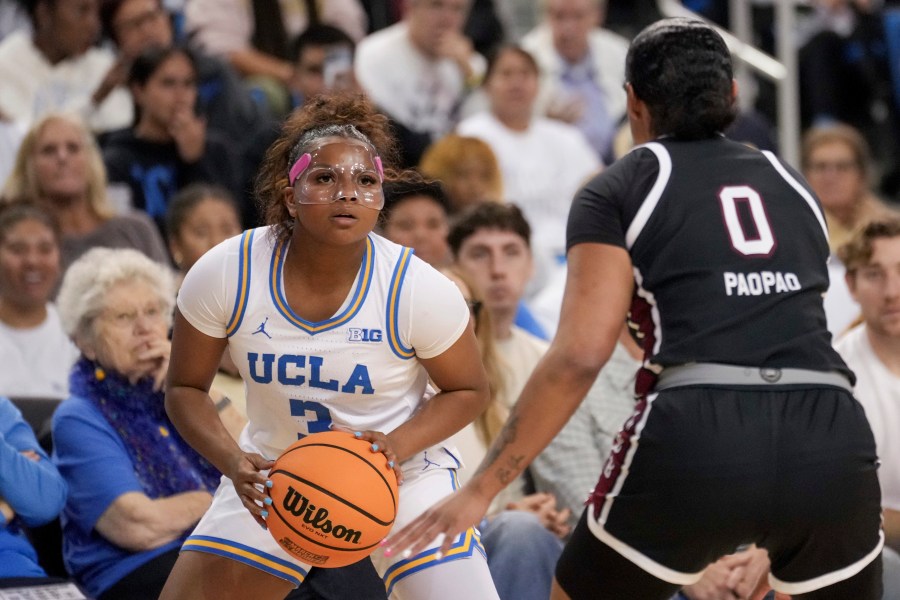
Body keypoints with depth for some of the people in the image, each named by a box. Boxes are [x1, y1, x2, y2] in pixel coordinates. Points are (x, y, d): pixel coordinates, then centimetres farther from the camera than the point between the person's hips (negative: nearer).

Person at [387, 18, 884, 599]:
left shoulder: (617, 192, 10)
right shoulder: (793, 185, 23)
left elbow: (580, 355, -3)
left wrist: (481, 489, -1)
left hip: (696, 441, -3)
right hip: (833, 439, 3)